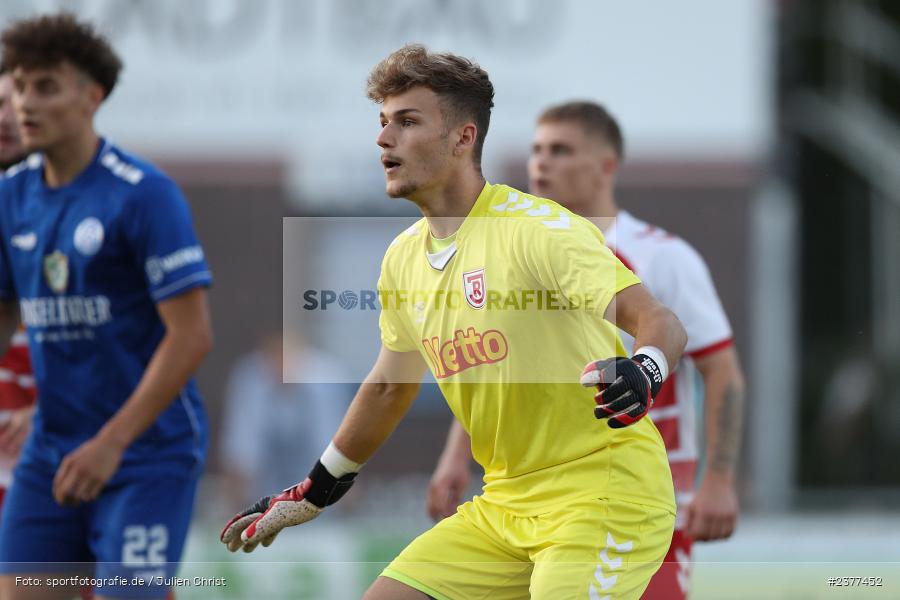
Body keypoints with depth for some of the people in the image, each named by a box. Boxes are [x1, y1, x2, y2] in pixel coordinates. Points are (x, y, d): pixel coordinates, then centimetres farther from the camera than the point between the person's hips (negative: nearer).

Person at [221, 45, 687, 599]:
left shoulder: (537, 228, -15)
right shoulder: (404, 259, 9)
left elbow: (660, 321, -21)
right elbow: (389, 387, 24)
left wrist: (644, 373, -43)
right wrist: (315, 492, 31)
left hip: (604, 496, -8)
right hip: (506, 507, 8)